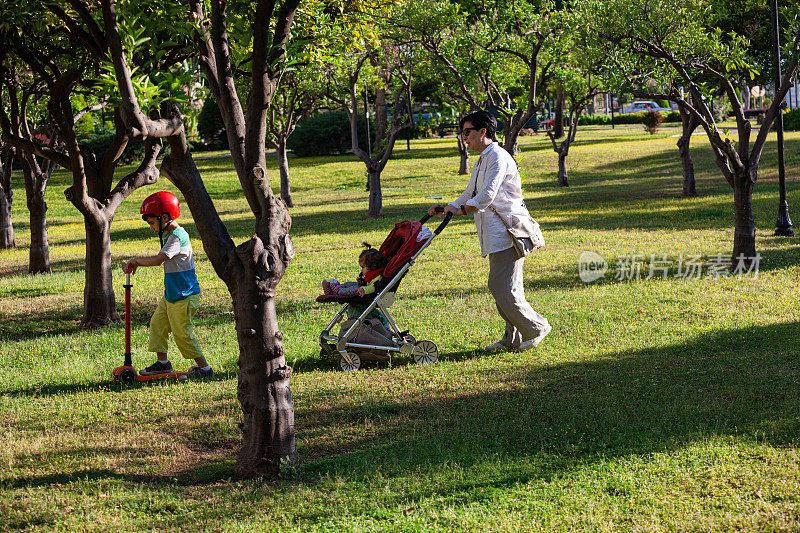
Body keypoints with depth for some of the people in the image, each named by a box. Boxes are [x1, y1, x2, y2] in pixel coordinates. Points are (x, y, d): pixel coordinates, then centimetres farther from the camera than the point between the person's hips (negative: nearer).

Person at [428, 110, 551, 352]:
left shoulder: (498, 157, -11)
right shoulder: (480, 162, 21)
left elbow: (487, 196, -20)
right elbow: (470, 195, 27)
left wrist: (461, 209, -21)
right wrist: (446, 209, 14)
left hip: (508, 232, -10)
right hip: (495, 234, 10)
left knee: (503, 288, -11)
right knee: (498, 287, 9)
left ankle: (535, 328, 2)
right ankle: (513, 338, 15)